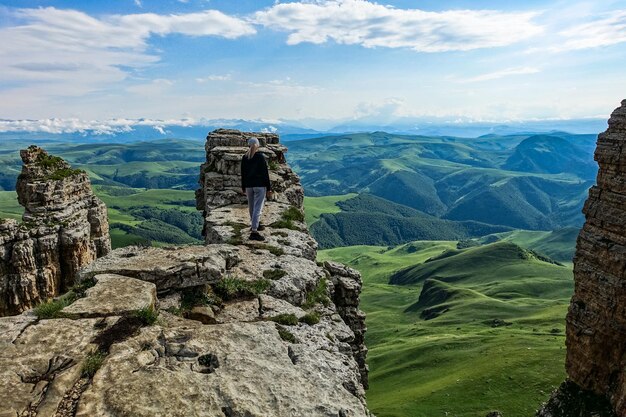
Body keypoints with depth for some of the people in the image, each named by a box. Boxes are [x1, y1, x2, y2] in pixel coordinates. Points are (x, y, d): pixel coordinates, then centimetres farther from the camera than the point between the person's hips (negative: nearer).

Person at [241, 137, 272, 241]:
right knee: (258, 208, -7)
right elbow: (265, 174, -9)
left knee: (251, 207, 19)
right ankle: (254, 231, -13)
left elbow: (243, 174, 10)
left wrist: (243, 187, 19)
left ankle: (255, 225, 36)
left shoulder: (244, 158, 5)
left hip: (248, 185, 5)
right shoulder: (260, 157, -8)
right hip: (260, 185, -5)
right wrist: (268, 188, -5)